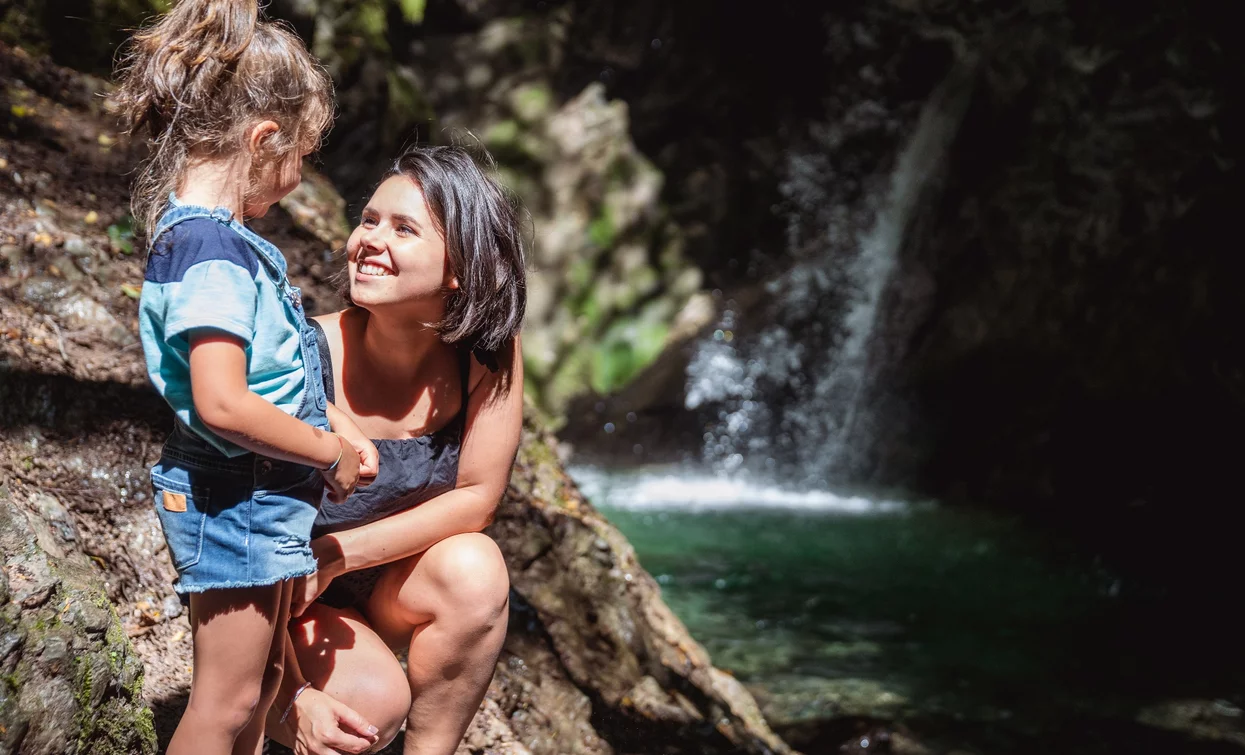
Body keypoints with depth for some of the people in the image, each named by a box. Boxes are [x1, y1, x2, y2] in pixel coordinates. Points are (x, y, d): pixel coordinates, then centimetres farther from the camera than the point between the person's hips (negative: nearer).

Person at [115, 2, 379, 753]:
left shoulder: (209, 233, 6)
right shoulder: (213, 253, -24)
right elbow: (222, 403, -31)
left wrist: (336, 421, 6)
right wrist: (330, 453, -18)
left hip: (261, 496, 10)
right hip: (235, 499, -10)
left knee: (262, 676, 22)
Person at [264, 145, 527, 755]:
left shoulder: (489, 354, -17)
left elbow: (478, 497, -12)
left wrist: (334, 555, -23)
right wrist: (295, 696, -28)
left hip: (394, 593, 3)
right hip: (297, 608, -2)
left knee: (474, 569, -28)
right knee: (373, 704, -29)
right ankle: (269, 704, 7)